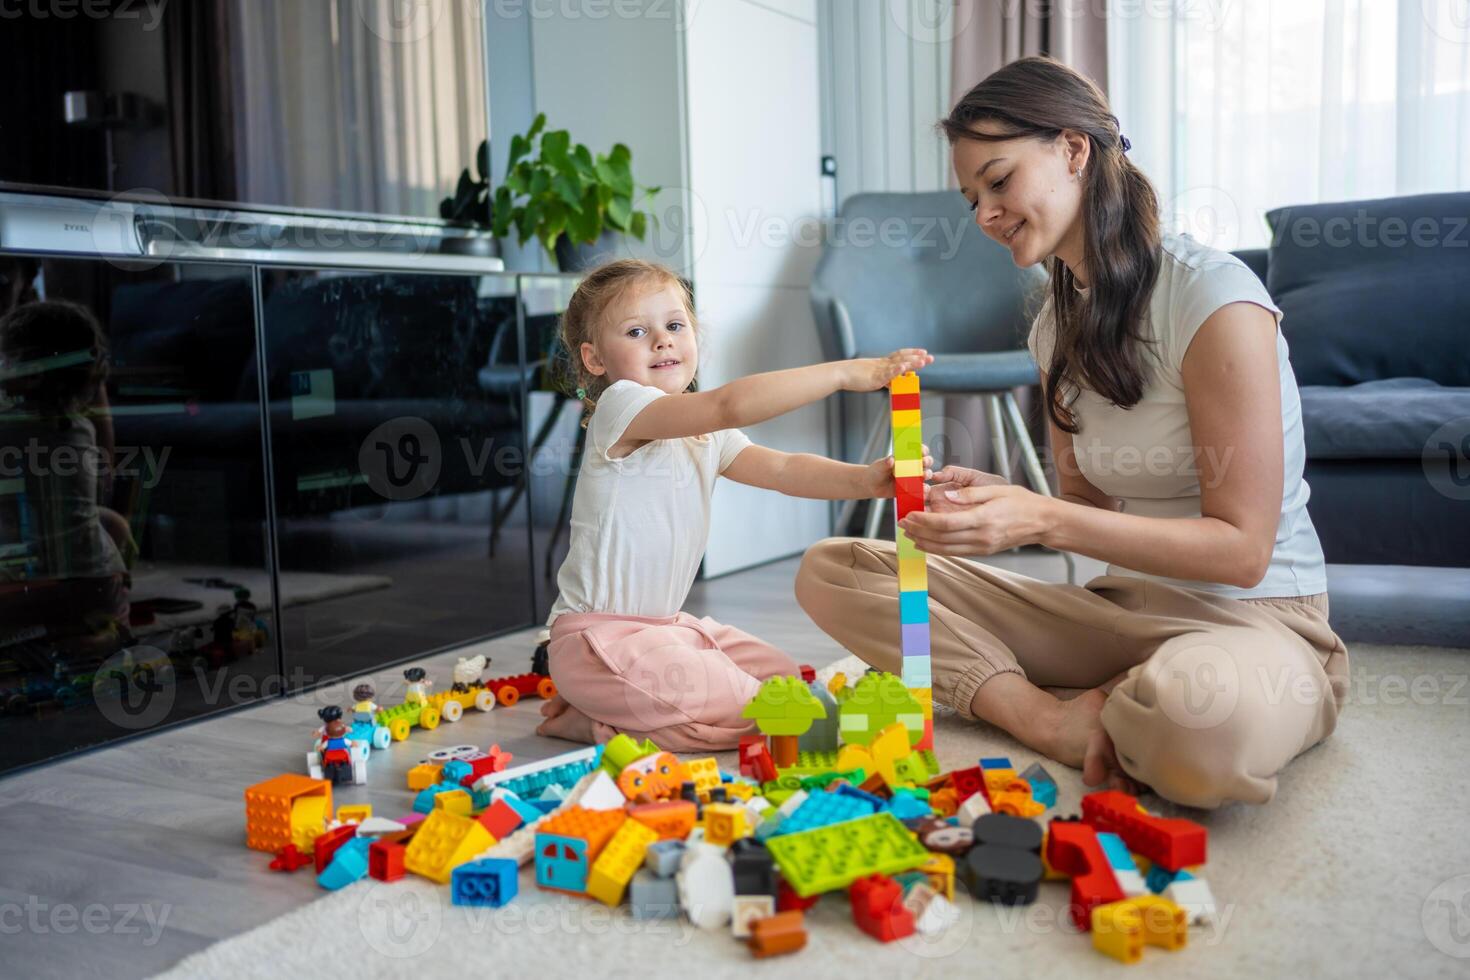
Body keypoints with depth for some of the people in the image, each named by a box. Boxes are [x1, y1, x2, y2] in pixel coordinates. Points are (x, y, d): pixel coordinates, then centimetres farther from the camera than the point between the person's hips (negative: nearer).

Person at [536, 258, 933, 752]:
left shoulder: (706, 434, 11)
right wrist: (845, 373, -32)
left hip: (664, 625, 9)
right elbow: (730, 404, -31)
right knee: (745, 710, -18)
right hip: (598, 637, -9)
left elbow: (781, 469, -1)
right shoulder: (619, 407, -17)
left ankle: (608, 705, 13)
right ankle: (598, 722, 1)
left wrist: (862, 478, -20)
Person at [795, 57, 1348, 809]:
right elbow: (1089, 508, 9)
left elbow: (1241, 547, -17)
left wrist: (1043, 520, -26)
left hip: (1256, 617, -7)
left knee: (1201, 713, -46)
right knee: (830, 572, -7)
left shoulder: (1213, 295, -16)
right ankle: (1069, 726, -19)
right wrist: (994, 501, -12)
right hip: (1122, 607, 7)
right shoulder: (1058, 325, 8)